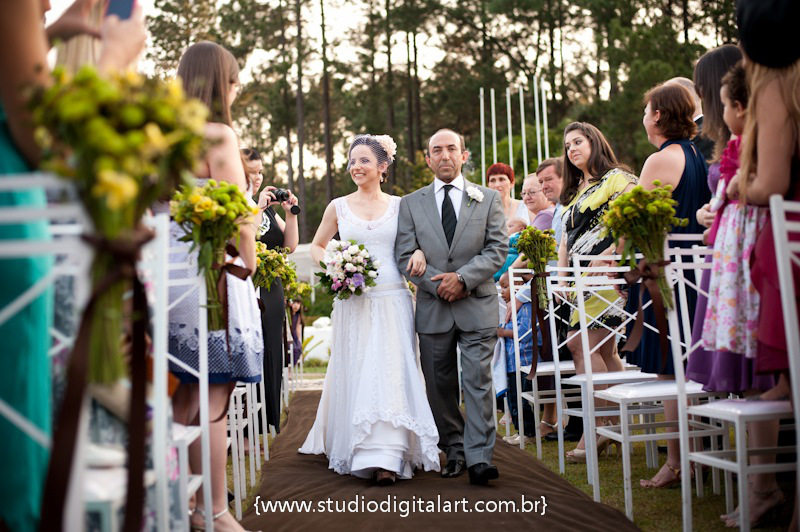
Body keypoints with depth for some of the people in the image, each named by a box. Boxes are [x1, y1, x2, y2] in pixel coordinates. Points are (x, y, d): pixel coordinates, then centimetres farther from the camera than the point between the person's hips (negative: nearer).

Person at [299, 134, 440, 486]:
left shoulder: (399, 205, 7)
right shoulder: (338, 207, 8)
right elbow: (317, 247, 18)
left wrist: (419, 252, -7)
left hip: (392, 302, -1)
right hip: (352, 302, 1)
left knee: (390, 373, -9)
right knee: (354, 374, 1)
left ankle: (385, 457, -10)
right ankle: (353, 449, 15)